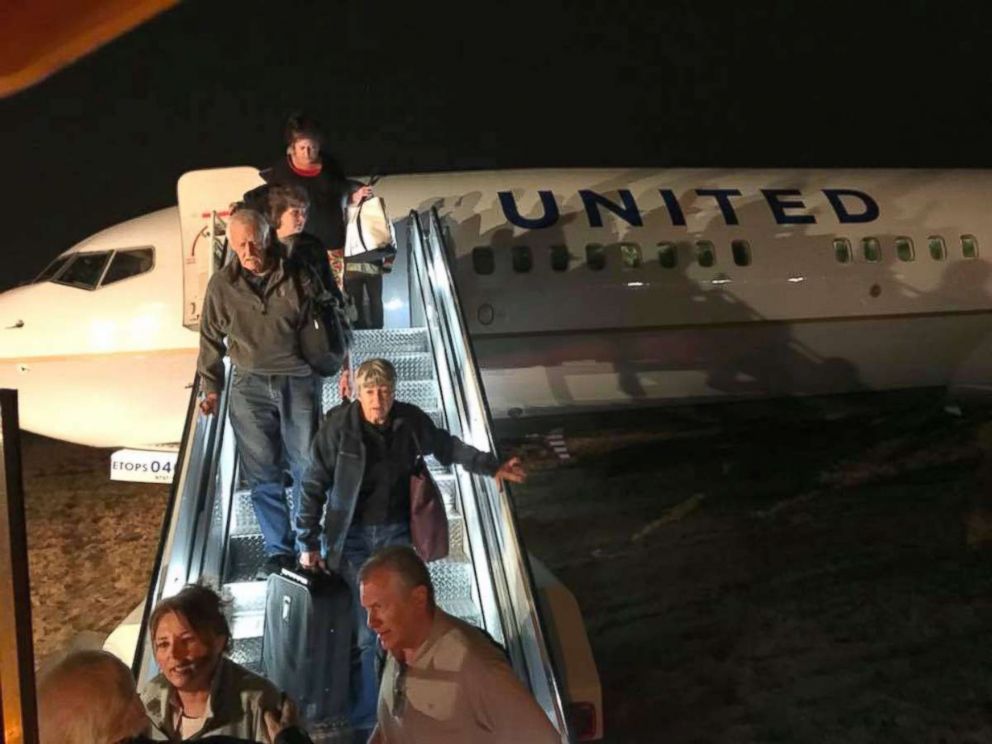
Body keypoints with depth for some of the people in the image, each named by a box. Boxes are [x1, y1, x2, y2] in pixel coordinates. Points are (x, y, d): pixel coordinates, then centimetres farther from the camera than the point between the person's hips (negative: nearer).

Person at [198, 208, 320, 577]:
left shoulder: (297, 275, -5)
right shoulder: (222, 284, 0)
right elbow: (211, 339, 9)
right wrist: (211, 387, 9)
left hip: (298, 381, -1)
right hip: (250, 386, 2)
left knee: (307, 467, 3)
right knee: (262, 473, 4)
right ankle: (279, 550, 15)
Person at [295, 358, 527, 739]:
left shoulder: (410, 420, -10)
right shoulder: (338, 425, -18)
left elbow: (445, 446, 10)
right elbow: (314, 487, -10)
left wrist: (491, 465, 7)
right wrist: (309, 543, -9)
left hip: (395, 532, 3)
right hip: (351, 536, -2)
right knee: (359, 631, 1)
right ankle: (361, 718, 20)